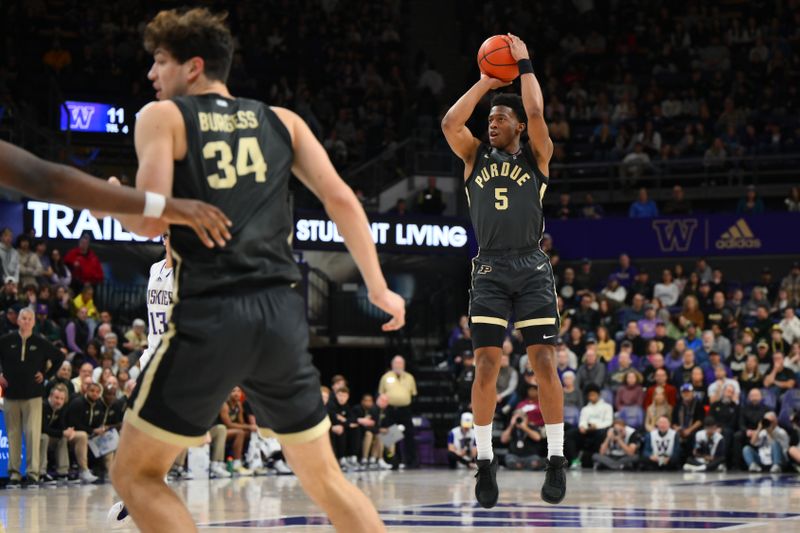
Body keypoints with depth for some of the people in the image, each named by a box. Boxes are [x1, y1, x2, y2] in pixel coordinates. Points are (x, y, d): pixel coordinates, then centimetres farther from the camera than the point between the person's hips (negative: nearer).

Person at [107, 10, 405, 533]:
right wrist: (379, 289, 13)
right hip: (282, 312, 5)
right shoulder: (282, 121, 16)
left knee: (135, 474, 7)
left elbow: (151, 220, -7)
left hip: (208, 315, -5)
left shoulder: (162, 117, 4)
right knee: (325, 477, 17)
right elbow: (341, 199, 8)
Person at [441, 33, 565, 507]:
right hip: (490, 269, 2)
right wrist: (485, 82, 2)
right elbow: (450, 123, -5)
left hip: (532, 268, -2)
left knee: (544, 362, -7)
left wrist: (525, 66, -2)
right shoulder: (476, 156, 12)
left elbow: (536, 115, -11)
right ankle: (485, 459, 3)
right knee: (487, 364, -4)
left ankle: (556, 459, -1)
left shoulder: (536, 155, 6)